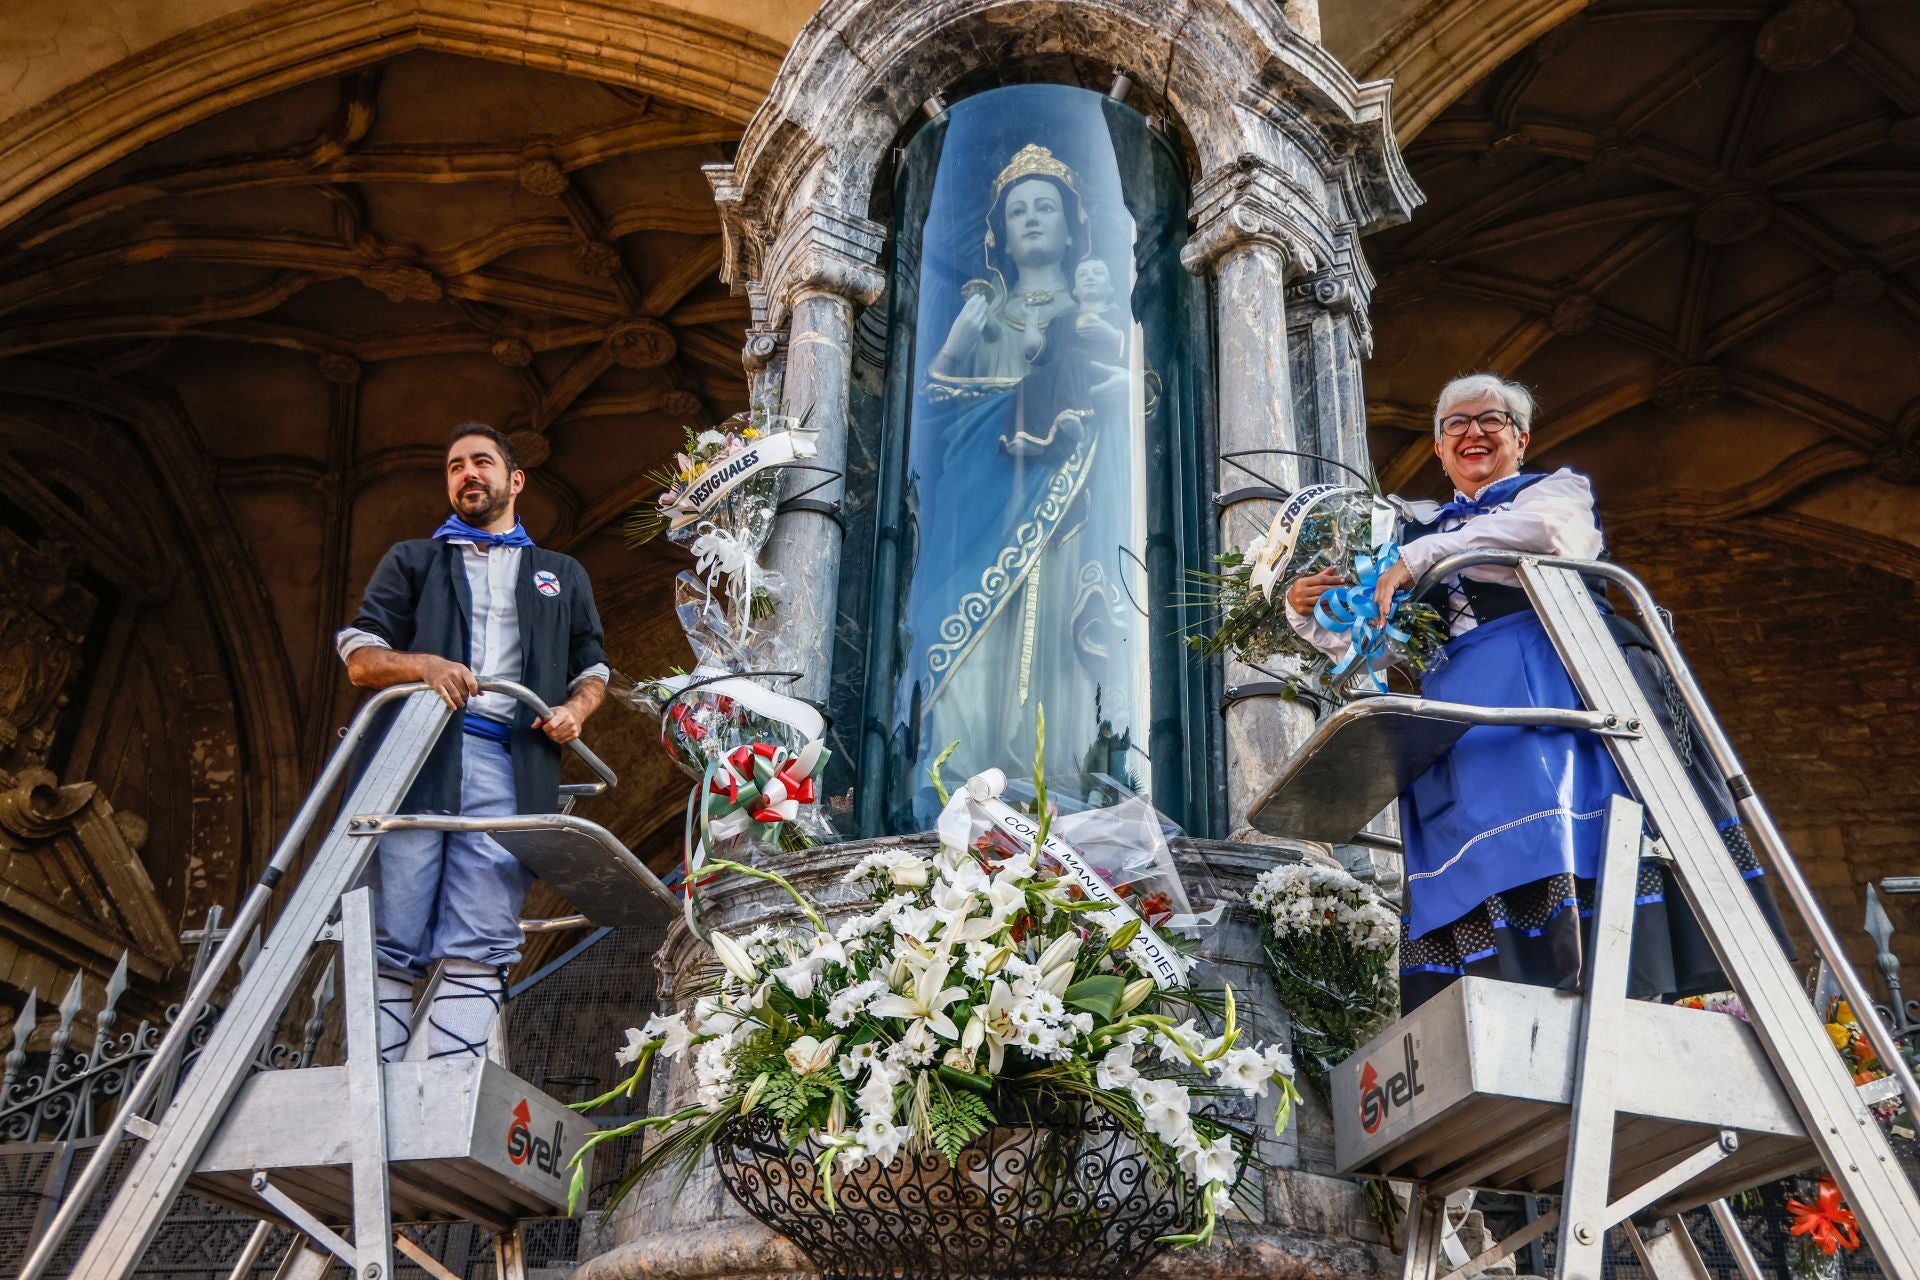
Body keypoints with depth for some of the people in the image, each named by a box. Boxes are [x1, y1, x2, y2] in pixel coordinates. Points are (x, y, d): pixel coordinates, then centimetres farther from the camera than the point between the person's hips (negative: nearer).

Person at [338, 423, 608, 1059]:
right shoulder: (412, 560, 24)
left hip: (507, 767, 0)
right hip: (414, 753, 0)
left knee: (479, 945, -11)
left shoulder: (562, 575, 29)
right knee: (393, 935, -9)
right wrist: (423, 664, -8)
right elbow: (359, 658, 14)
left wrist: (575, 708, 4)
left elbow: (592, 668, 28)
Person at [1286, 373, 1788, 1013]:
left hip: (1559, 673, -3)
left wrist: (1420, 557, -11)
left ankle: (1622, 995, -30)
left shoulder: (1558, 488, 20)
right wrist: (1310, 618, 4)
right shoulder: (1423, 527, 29)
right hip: (1464, 701, 3)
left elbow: (1545, 530, -7)